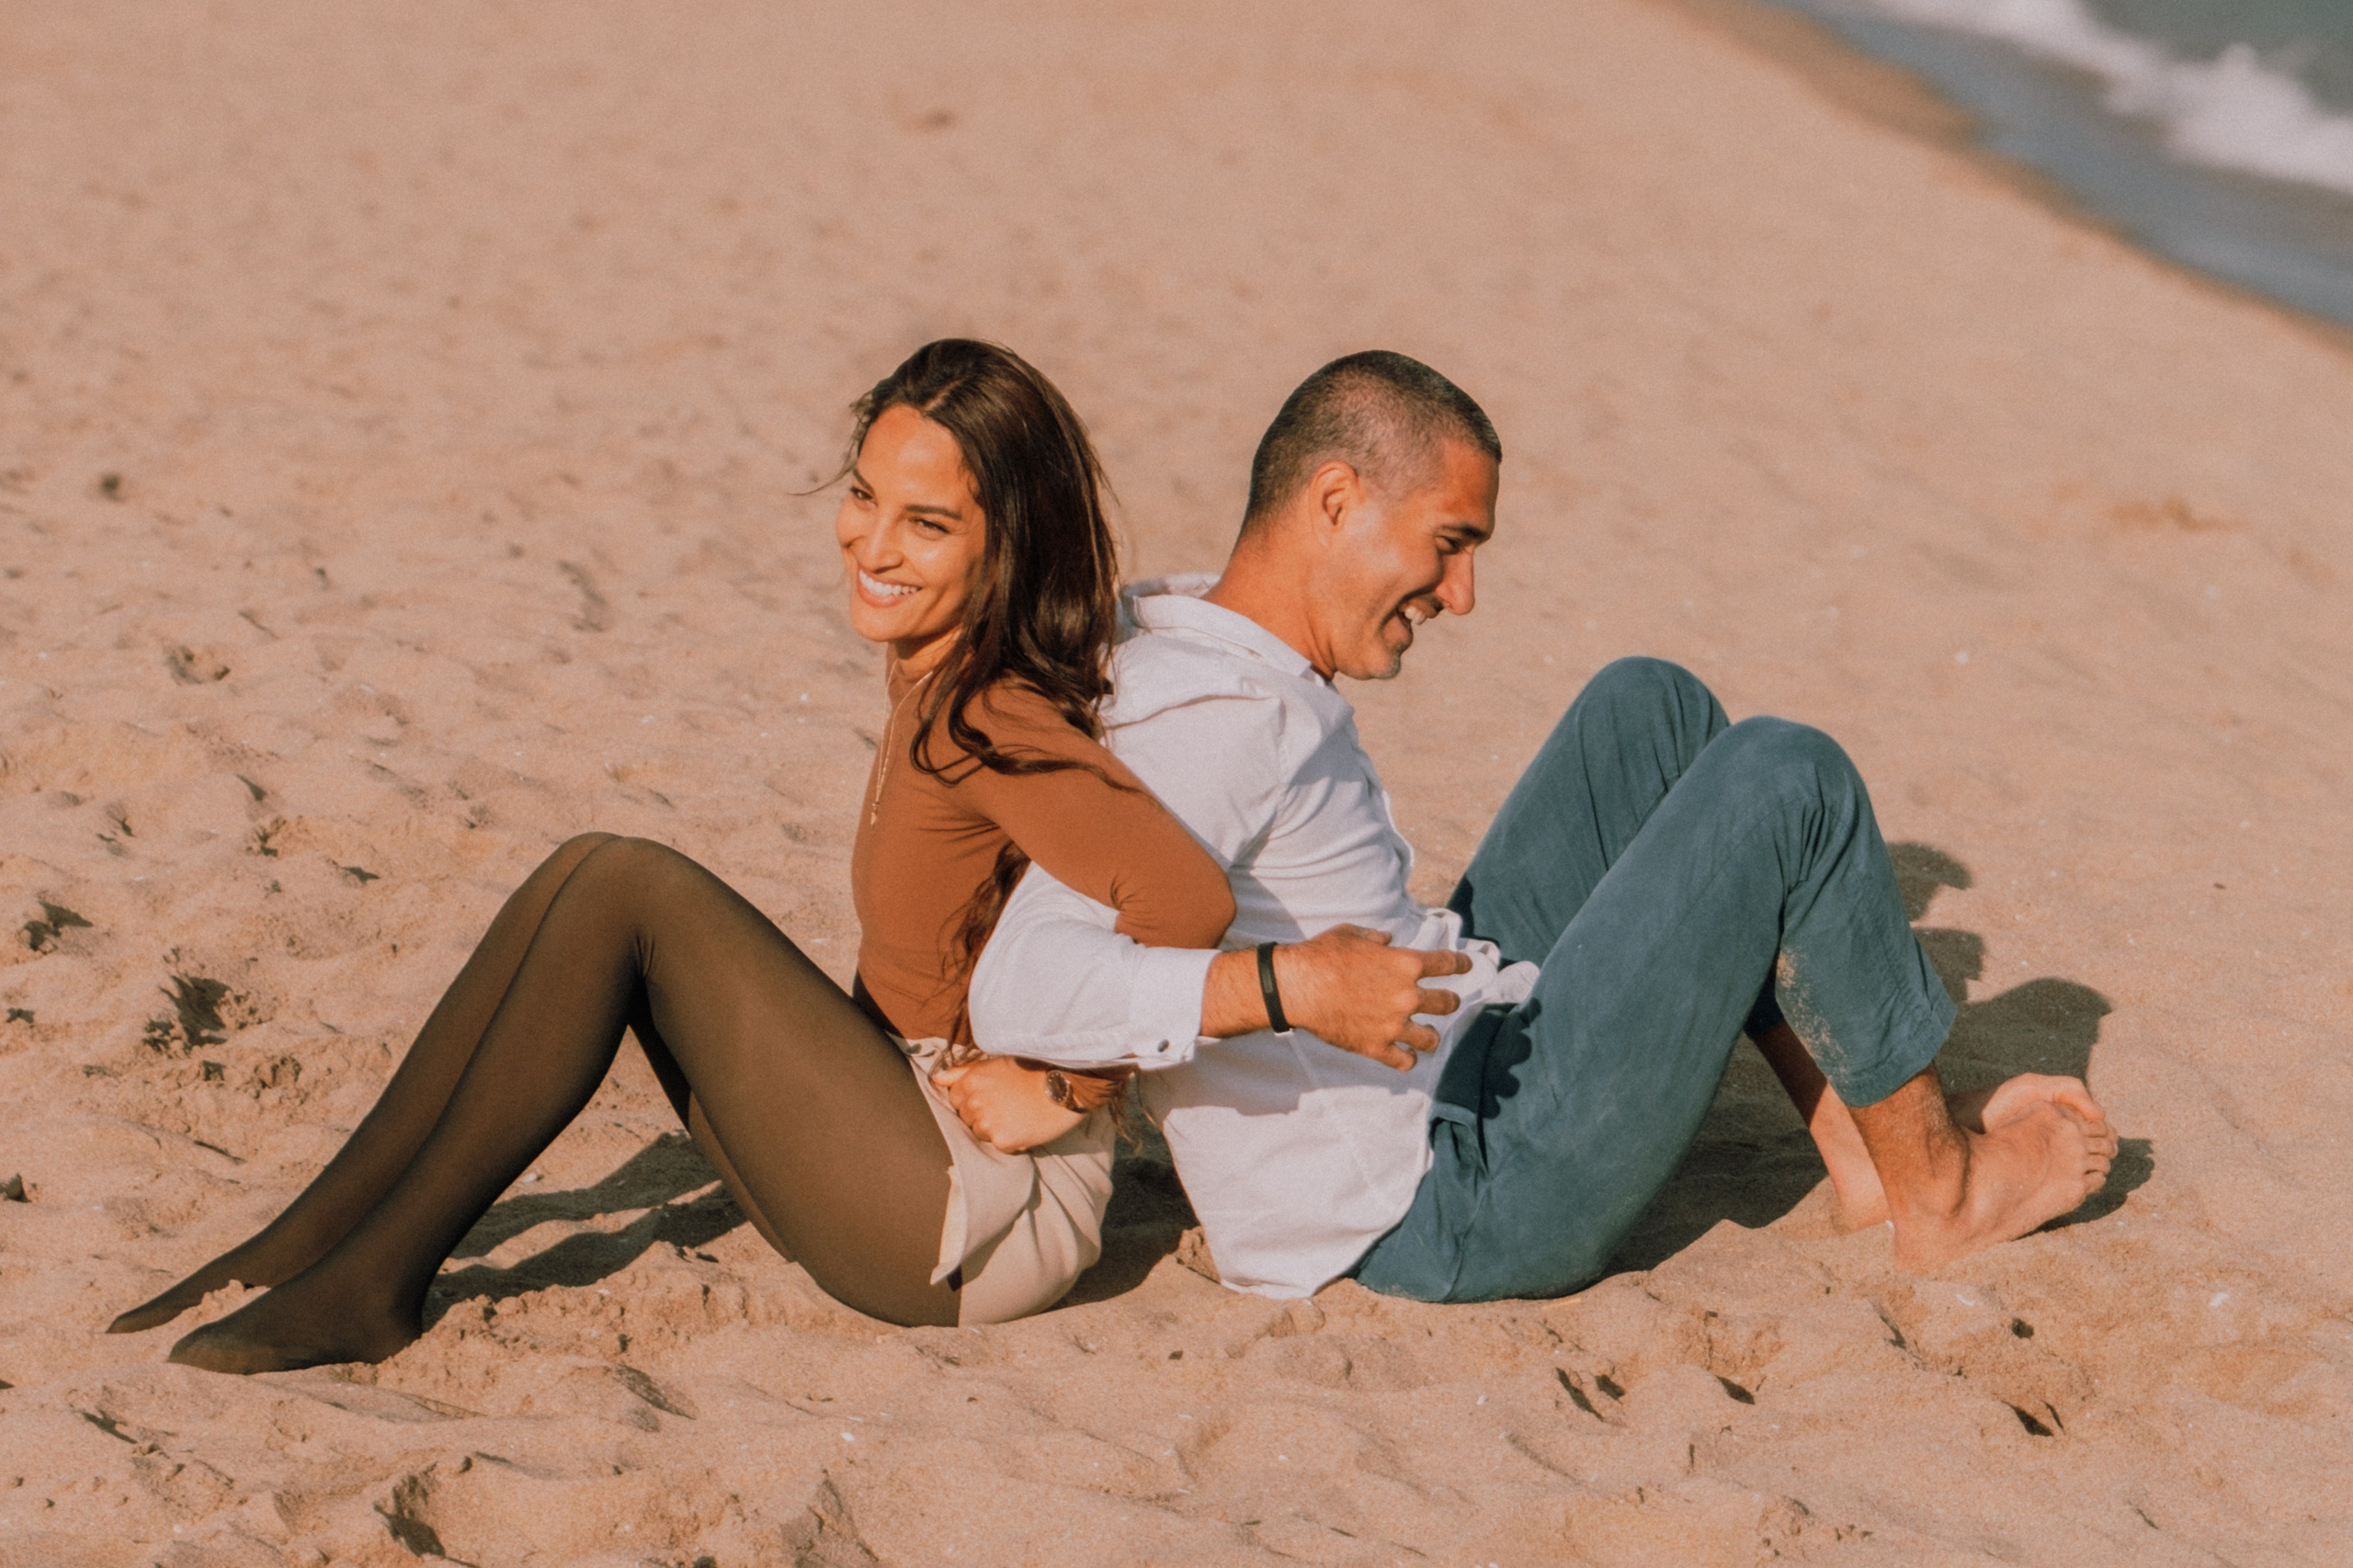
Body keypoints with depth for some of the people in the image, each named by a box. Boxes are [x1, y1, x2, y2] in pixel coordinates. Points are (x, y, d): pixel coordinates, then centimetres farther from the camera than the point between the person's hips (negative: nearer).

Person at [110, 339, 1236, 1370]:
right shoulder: (935, 684, 8)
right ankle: (312, 1238, -1)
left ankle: (377, 1283, -11)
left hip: (994, 1220, -9)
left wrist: (1064, 1091, -21)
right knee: (590, 874, -1)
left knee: (631, 890, -18)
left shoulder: (999, 721, -19)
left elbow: (1190, 904, -34)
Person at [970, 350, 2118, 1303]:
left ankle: (1860, 1138, 13)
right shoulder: (1212, 719, -23)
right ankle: (1937, 1185, 10)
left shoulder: (1183, 652, 8)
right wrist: (1279, 987, -44)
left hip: (1454, 1072, 11)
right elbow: (1020, 986, -35)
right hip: (1448, 1205, -11)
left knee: (1649, 709, 13)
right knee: (1786, 782, -10)